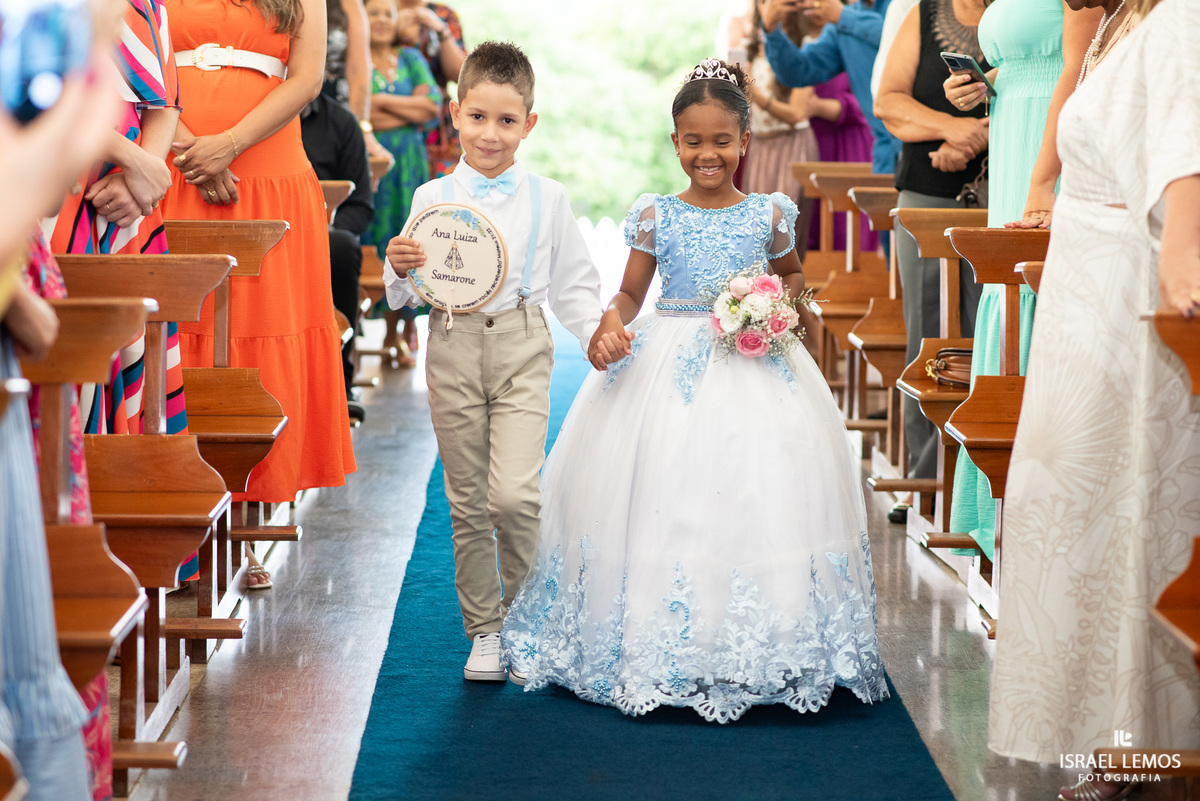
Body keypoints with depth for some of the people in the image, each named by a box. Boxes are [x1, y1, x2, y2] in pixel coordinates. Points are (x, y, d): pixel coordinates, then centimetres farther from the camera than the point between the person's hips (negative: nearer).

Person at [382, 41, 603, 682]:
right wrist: (399, 270, -12)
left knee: (513, 493, -16)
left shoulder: (546, 199, 4)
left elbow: (573, 283, 10)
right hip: (453, 348, 2)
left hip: (521, 348, -1)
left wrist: (597, 337, -4)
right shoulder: (431, 198, 5)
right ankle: (483, 631, 19)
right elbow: (405, 296, 9)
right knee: (466, 502, 7)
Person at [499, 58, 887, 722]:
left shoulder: (768, 213, 4)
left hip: (753, 363, 1)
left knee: (754, 493, -4)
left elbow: (793, 275, 20)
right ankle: (660, 649, 6)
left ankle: (752, 652, 6)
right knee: (664, 498, -6)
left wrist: (775, 303, -1)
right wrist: (608, 328, -15)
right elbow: (630, 293, 5)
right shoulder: (656, 216, 1)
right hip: (669, 363, -1)